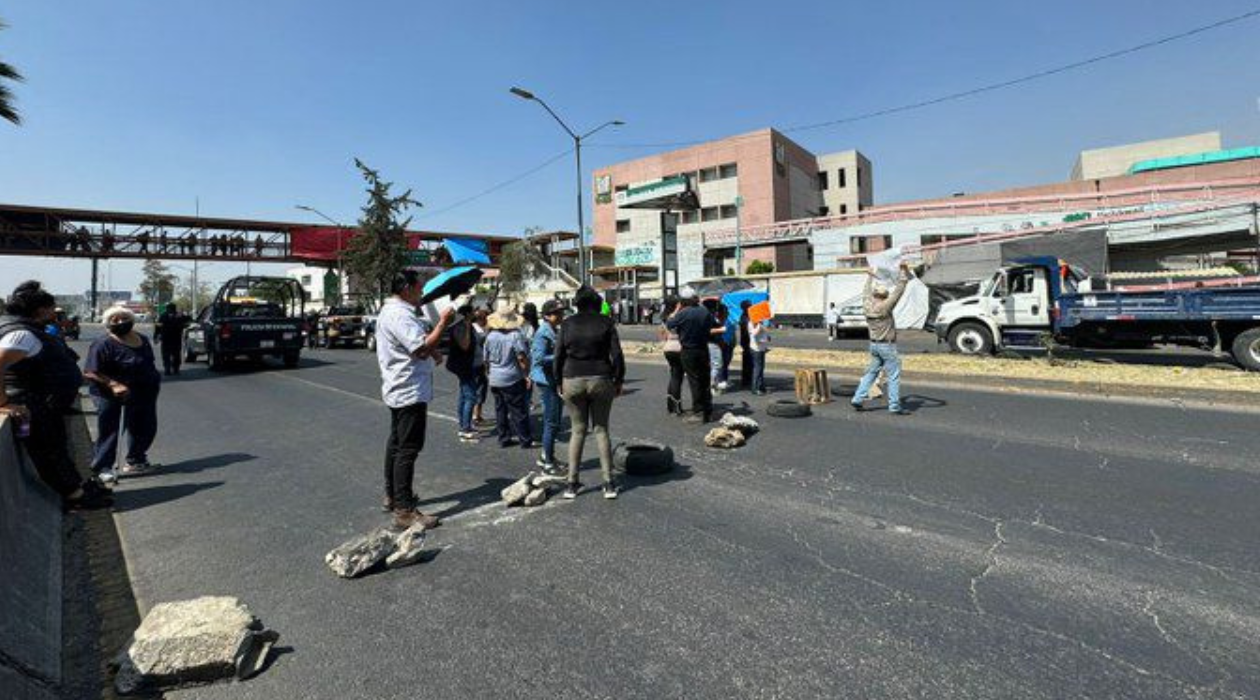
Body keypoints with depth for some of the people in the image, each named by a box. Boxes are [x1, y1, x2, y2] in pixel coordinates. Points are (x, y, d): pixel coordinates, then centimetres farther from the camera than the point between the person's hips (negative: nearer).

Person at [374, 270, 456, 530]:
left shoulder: (391, 311, 16)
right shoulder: (400, 315, -20)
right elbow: (423, 349, -26)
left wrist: (433, 351, 5)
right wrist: (443, 322, -17)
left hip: (399, 390, 12)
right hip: (410, 391, -12)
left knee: (397, 442, 19)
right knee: (408, 449, -9)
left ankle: (392, 495, 32)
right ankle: (404, 511, -6)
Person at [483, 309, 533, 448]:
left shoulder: (490, 336, 2)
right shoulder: (516, 335, -13)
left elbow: (486, 359, 10)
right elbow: (522, 358, -17)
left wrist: (488, 374, 22)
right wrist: (527, 374, -9)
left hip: (495, 380, 5)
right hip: (512, 379, -5)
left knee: (500, 410, 13)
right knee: (518, 411, 2)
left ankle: (504, 438, 19)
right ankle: (525, 440, 8)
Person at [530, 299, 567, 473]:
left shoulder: (553, 332, 15)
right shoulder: (543, 333, -15)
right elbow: (539, 358, -23)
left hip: (556, 382, 10)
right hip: (547, 382, -10)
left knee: (554, 422, 16)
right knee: (552, 423, -5)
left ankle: (546, 457, 29)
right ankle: (547, 462, 4)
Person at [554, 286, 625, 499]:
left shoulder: (567, 324, 2)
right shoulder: (606, 322, -1)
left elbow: (559, 356, 2)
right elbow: (617, 355, -4)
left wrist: (559, 382, 11)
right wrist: (619, 380, 6)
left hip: (572, 381, 1)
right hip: (601, 380, -1)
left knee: (578, 430, 12)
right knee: (601, 429, 10)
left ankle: (572, 483, 13)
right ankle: (609, 483, 10)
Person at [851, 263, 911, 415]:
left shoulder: (867, 305, -1)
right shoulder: (884, 307, -18)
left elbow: (868, 292, 18)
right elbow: (898, 291, -16)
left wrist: (870, 276, 32)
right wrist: (904, 271, -10)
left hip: (874, 345, 7)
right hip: (887, 346, -7)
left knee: (871, 372, 17)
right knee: (894, 377, 0)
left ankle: (858, 399, 14)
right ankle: (894, 407, 2)